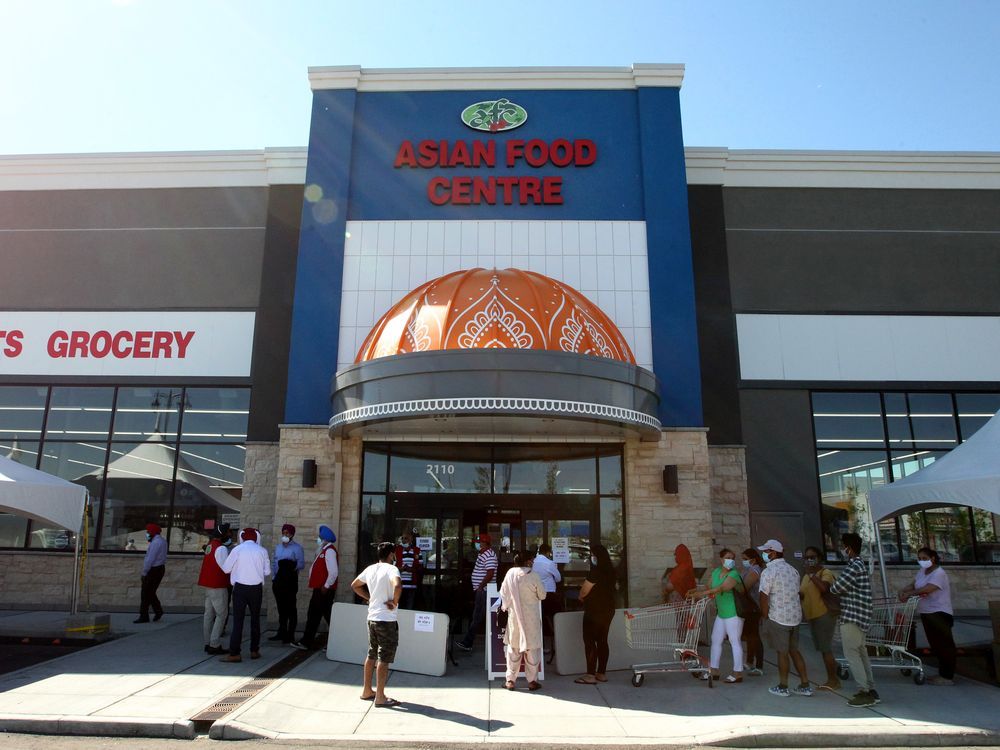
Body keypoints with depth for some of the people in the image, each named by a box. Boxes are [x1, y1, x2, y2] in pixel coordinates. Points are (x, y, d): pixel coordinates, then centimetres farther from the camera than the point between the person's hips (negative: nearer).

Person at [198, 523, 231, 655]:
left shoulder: (210, 545, 10)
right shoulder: (221, 549, -18)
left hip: (208, 584, 9)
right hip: (218, 586, -9)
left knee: (209, 613, 13)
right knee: (221, 614, -3)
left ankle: (208, 643, 18)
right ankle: (215, 645, -4)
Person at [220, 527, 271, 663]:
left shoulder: (237, 550, -6)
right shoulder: (262, 551, -1)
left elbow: (226, 568, -1)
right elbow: (267, 571, 2)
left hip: (240, 588, -2)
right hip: (256, 588, 2)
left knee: (238, 620, 0)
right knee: (255, 619, 14)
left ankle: (234, 653, -3)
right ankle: (254, 651, 19)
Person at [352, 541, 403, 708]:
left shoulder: (370, 569, 8)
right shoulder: (391, 569, -15)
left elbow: (355, 585, 21)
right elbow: (397, 586, -35)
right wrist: (394, 602, -19)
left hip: (372, 618, 8)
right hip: (387, 620, -8)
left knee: (372, 655, 18)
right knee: (384, 659, -2)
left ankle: (367, 691, 27)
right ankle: (380, 697, 2)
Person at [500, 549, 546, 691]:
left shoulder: (510, 574, -6)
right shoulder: (533, 575, -14)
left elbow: (503, 593, 1)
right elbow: (542, 596, -5)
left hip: (514, 617, 2)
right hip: (531, 618, -2)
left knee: (513, 648, 13)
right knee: (532, 648, 9)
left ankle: (510, 680, 16)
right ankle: (532, 681, 13)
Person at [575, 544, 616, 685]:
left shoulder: (595, 572, -19)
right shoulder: (611, 571, 6)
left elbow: (584, 591, -13)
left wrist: (582, 598, 8)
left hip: (594, 611, -8)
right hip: (608, 610, 8)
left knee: (589, 642, -2)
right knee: (602, 641, 12)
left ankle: (591, 675, -2)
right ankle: (601, 673, 17)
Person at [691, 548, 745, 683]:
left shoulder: (734, 575, -18)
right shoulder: (716, 572, 6)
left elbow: (721, 588, -28)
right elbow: (711, 588, 13)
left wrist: (702, 593, -31)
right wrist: (696, 592, -1)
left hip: (733, 614, -8)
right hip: (721, 613, 8)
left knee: (735, 642, 0)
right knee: (716, 641, 12)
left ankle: (738, 673, 9)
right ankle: (714, 671, 21)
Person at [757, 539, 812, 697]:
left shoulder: (769, 571, -14)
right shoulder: (792, 570, 9)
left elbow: (764, 598, -16)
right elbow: (796, 593, 14)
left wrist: (764, 617, -6)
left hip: (778, 617, -7)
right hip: (795, 616, 7)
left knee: (782, 652, 3)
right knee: (794, 650, 16)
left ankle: (782, 687, 13)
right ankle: (805, 685, 18)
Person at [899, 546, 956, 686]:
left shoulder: (939, 573, -15)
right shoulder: (921, 572, 12)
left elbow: (926, 589, -26)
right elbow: (913, 585, 12)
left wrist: (908, 594, -23)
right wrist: (904, 591, -8)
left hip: (940, 613, -9)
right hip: (927, 613, 9)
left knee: (944, 645, -4)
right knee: (936, 645, 13)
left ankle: (948, 677, 1)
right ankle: (942, 674, 22)